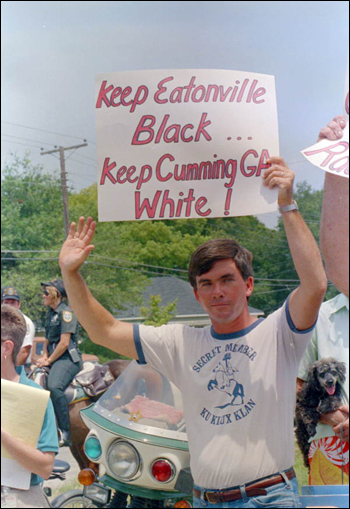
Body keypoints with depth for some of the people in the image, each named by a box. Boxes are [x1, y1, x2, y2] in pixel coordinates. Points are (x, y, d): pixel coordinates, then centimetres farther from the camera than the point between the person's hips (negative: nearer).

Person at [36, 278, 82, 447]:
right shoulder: (51, 313, 20)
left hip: (68, 359, -10)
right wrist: (44, 357, 8)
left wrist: (49, 361, -9)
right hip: (53, 359, 10)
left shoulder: (66, 312, -7)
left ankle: (65, 433, -28)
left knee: (54, 386, -32)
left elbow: (64, 343, -14)